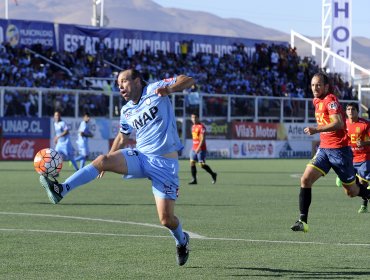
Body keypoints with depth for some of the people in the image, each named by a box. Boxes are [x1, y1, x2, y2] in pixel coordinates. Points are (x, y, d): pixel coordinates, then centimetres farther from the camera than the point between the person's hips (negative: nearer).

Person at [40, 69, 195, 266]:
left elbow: (187, 80, -10)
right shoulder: (126, 111, 13)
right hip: (140, 156, 5)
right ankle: (61, 190, -31)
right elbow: (122, 138, 27)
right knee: (103, 160, -23)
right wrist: (108, 161, 26)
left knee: (166, 219, -8)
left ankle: (181, 240, 26)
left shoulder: (155, 90, -4)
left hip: (165, 163, -5)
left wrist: (170, 89, -29)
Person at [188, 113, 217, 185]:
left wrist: (199, 148, -26)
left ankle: (213, 174, 13)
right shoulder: (193, 126, 15)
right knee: (192, 162, -3)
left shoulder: (201, 127, -12)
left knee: (202, 164, -8)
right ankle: (194, 180, -1)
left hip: (201, 149, -8)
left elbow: (202, 139, -18)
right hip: (194, 148, 8)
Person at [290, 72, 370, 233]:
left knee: (352, 192, 4)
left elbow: (338, 123, -28)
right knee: (305, 179, -13)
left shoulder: (330, 100, -14)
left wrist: (316, 130, -37)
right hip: (324, 149, 7)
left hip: (339, 149, -7)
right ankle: (303, 221, -14)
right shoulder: (316, 101, 12)